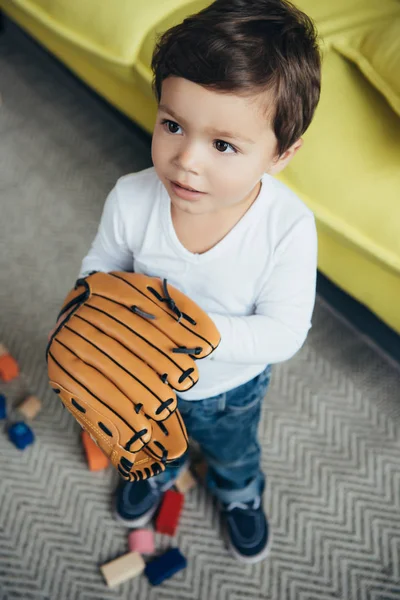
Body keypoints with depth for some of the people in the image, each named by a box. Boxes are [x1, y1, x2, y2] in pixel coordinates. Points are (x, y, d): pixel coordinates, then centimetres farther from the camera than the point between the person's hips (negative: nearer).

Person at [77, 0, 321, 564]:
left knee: (233, 451, 33)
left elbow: (284, 331, -30)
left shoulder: (288, 227, -37)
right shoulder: (131, 200, -30)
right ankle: (157, 474, 74)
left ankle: (240, 495, 71)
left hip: (233, 386, -1)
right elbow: (102, 263, -10)